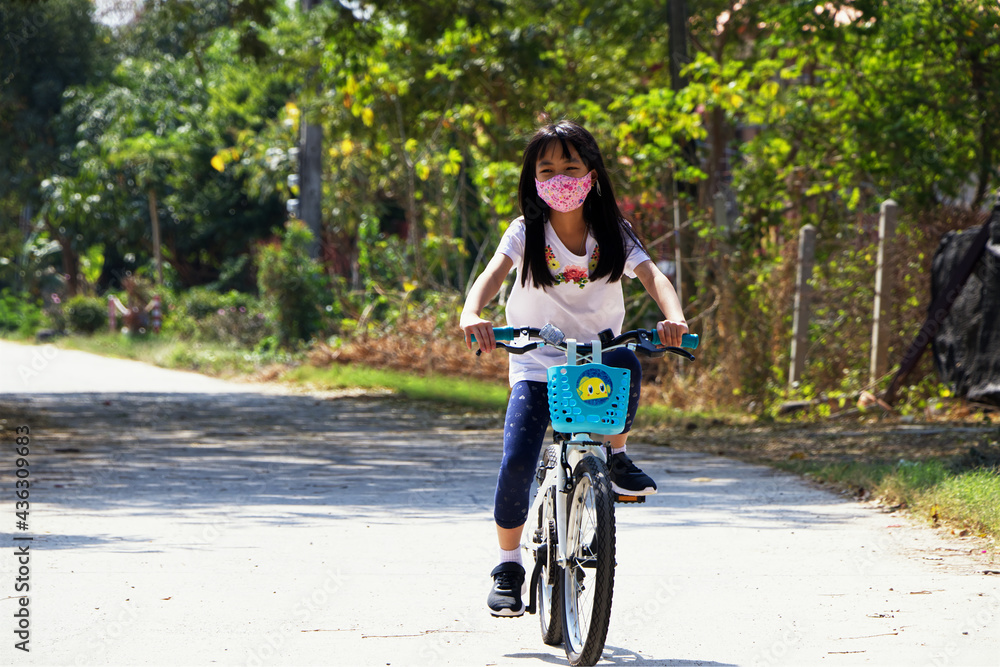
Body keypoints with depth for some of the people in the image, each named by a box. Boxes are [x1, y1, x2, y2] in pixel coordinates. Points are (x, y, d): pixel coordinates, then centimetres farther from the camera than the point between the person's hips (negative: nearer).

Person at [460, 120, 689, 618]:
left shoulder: (612, 235, -2)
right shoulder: (526, 232, -4)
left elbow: (651, 276, -16)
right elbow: (494, 273, -21)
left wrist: (673, 317, -38)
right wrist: (471, 315, -43)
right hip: (536, 365, 0)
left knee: (625, 362, -36)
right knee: (517, 462, -17)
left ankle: (616, 457, -10)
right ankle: (508, 563, 4)